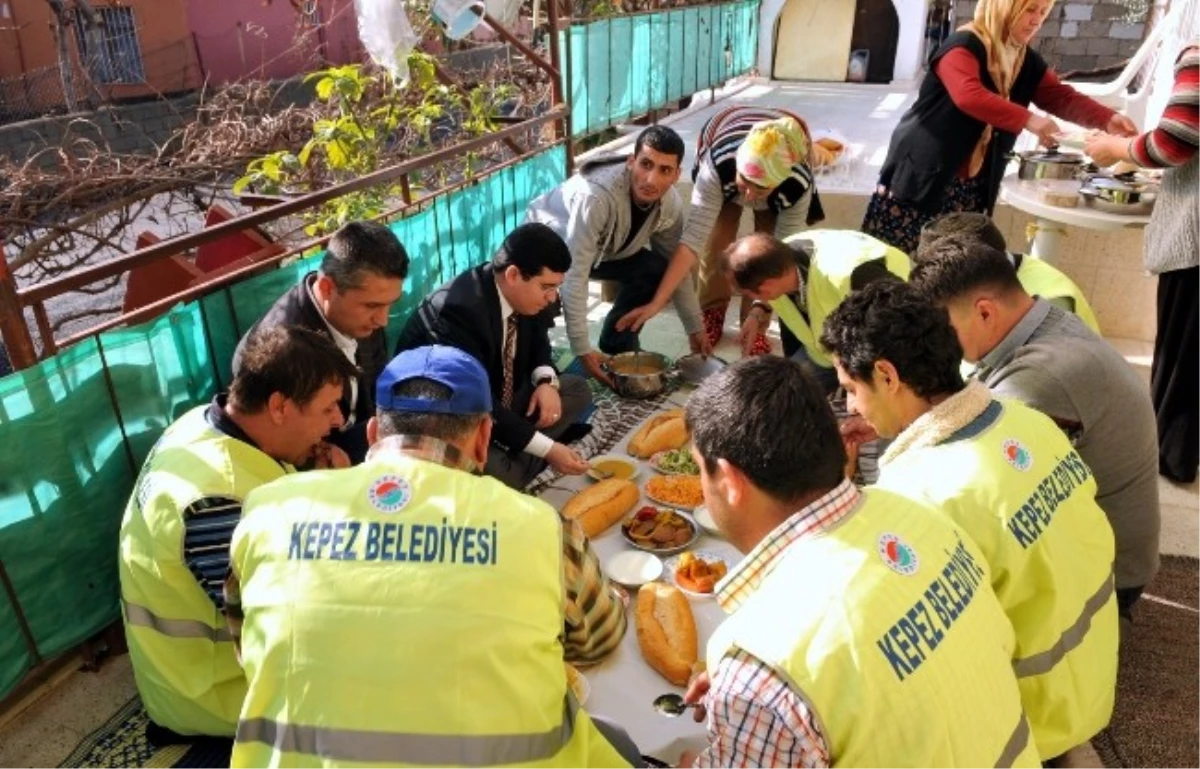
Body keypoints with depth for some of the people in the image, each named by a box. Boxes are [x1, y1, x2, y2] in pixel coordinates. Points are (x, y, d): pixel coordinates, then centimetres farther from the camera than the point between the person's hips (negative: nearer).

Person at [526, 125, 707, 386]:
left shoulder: (670, 204, -19)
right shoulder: (596, 196, -41)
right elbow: (574, 276, -39)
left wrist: (695, 328, -3)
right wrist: (583, 350, -39)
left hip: (602, 248, 6)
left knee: (656, 270, -13)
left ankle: (617, 345, 7)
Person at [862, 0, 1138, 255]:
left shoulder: (1028, 62, 13)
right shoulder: (963, 46, -12)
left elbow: (1062, 97, 11)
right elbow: (969, 96, -28)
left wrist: (1107, 119, -6)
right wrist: (1029, 120, -32)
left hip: (970, 190, 7)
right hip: (923, 177, -7)